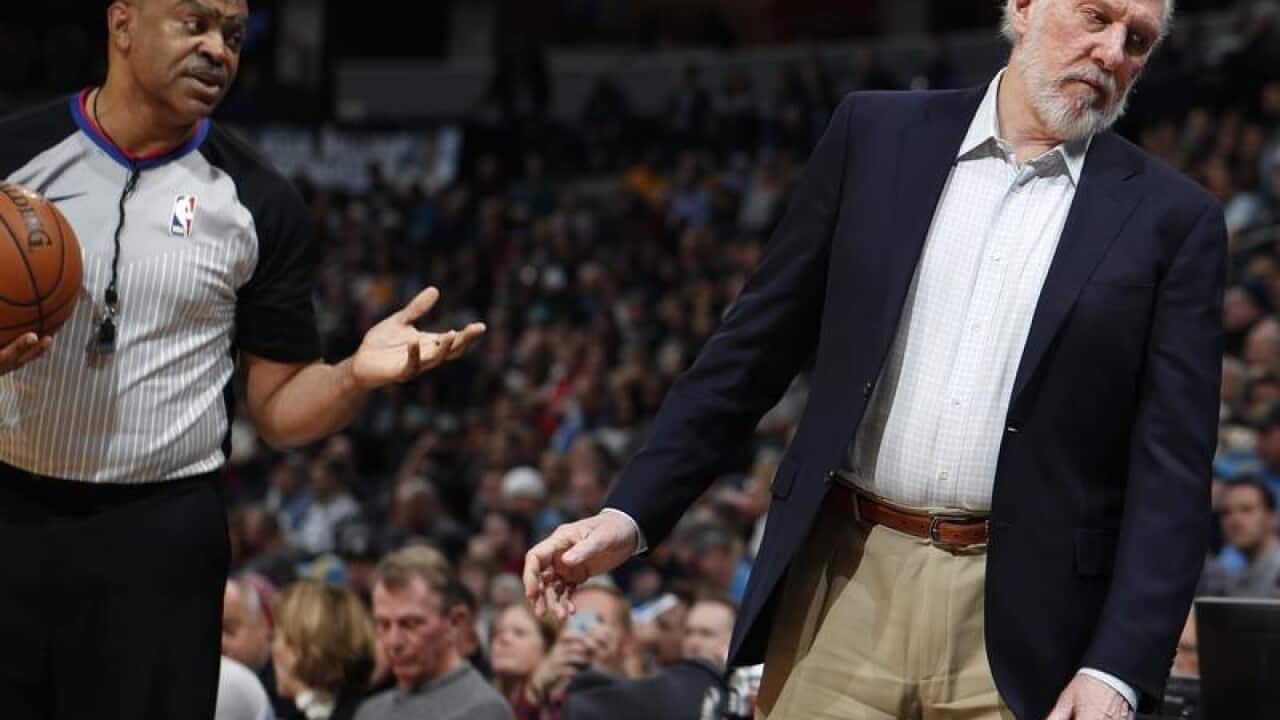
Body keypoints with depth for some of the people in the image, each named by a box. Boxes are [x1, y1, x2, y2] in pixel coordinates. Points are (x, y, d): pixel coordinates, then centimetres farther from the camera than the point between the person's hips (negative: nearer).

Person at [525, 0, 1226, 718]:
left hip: (1020, 621, -1)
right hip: (845, 587, 1)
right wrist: (631, 514, 2)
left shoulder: (1173, 221, 2)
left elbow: (1171, 469, -2)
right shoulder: (877, 137, 7)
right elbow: (756, 346, 9)